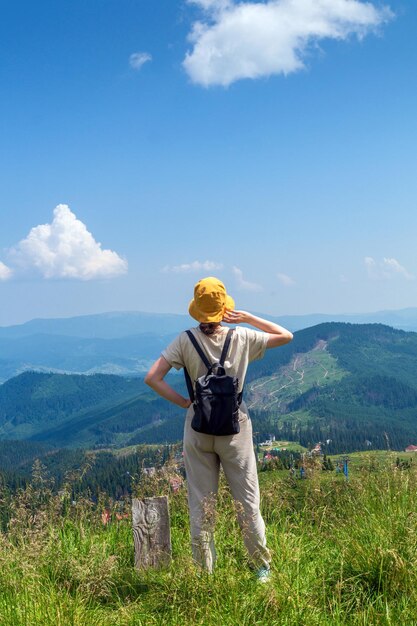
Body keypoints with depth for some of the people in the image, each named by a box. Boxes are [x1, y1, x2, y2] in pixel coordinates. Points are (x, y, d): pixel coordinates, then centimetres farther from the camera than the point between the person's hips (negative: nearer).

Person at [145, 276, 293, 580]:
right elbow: (286, 336, 7)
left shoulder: (186, 341, -8)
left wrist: (183, 402, -3)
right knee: (247, 500, 10)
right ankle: (262, 567, 17)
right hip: (235, 428, 0)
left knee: (200, 504, 9)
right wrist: (248, 317, 1)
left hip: (198, 429, 1)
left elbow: (152, 378, -12)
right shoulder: (242, 338, -7)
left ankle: (205, 573, 15)